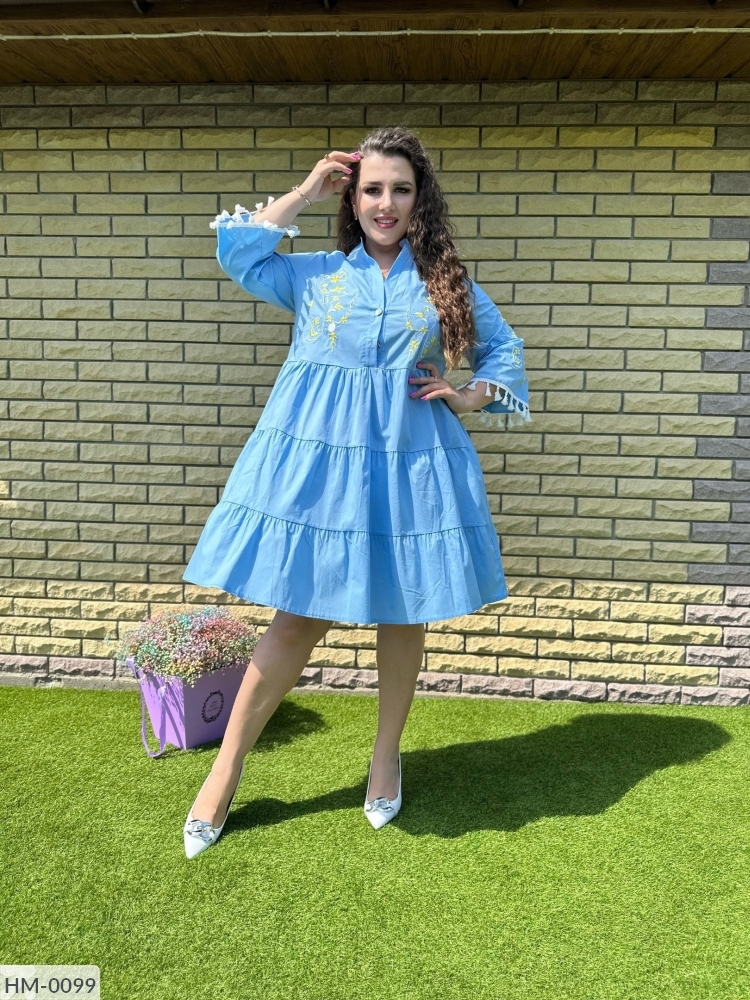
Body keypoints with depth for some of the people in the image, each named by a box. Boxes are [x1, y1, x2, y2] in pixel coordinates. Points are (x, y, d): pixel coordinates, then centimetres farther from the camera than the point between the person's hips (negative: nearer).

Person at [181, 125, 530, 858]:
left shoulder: (447, 282, 11)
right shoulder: (313, 274, 11)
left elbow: (504, 349, 17)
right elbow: (237, 251, 2)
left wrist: (468, 396, -2)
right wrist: (304, 193, 6)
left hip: (412, 463, 1)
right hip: (316, 459, -1)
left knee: (403, 613, 10)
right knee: (297, 618, 1)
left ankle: (387, 753, 34)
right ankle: (227, 767, 17)